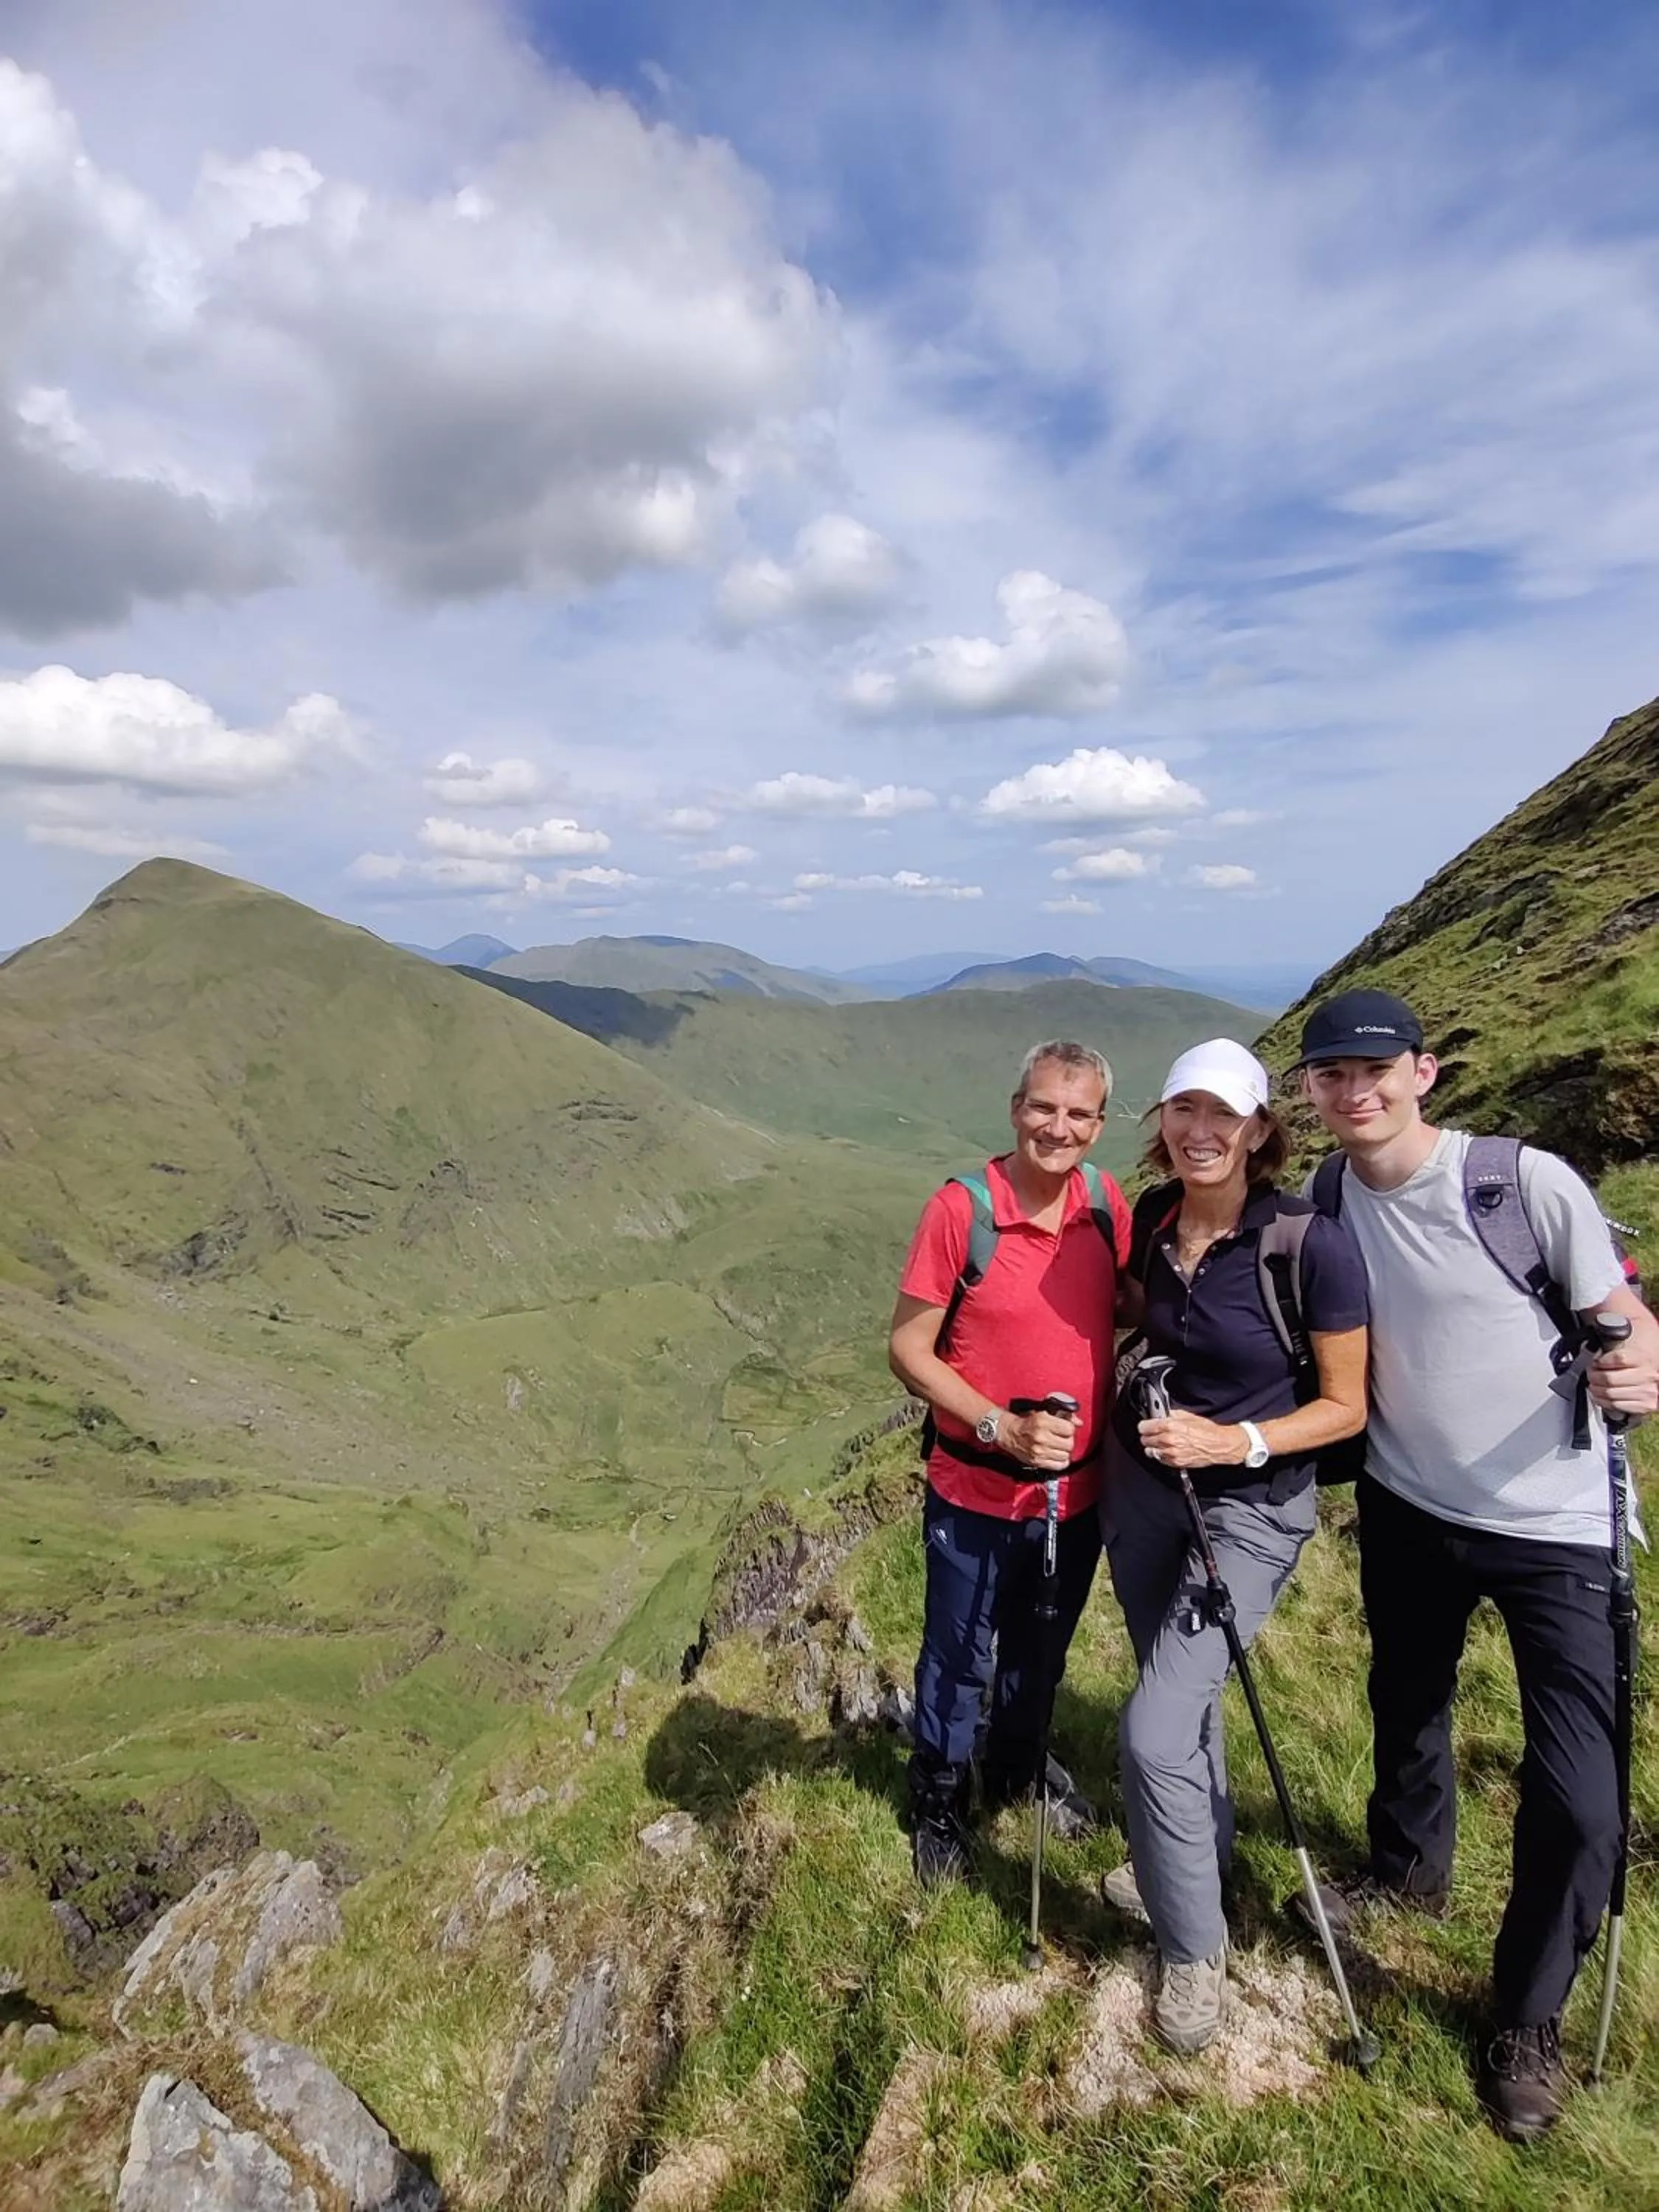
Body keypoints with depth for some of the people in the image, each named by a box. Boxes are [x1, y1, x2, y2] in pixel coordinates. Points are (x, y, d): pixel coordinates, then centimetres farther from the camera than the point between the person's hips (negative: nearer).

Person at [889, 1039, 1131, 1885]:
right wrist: (1000, 1427, -24)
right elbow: (908, 1349, -16)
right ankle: (939, 1801, 42)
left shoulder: (1107, 1203, -7)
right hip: (976, 1495, -4)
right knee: (959, 1658, 16)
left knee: (1042, 1651, 26)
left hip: (1079, 1491, 4)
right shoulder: (959, 1209, -21)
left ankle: (1017, 1773, 52)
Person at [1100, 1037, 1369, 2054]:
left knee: (1154, 1731, -10)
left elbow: (1346, 1407, -14)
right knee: (1182, 1694, 23)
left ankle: (1196, 1949, 16)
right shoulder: (1151, 1220, -6)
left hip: (1250, 1506, -5)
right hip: (1142, 1481, 5)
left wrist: (1237, 1442, -25)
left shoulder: (1314, 1241, -23)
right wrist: (1134, 1396, 3)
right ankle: (1197, 1855, 50)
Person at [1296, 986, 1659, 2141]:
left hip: (1556, 1527, -4)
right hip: (1407, 1509, 4)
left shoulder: (1530, 1182, -21)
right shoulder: (1321, 1205, -8)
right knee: (1406, 1706, 25)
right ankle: (1410, 1868, 56)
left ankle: (1529, 2022, 23)